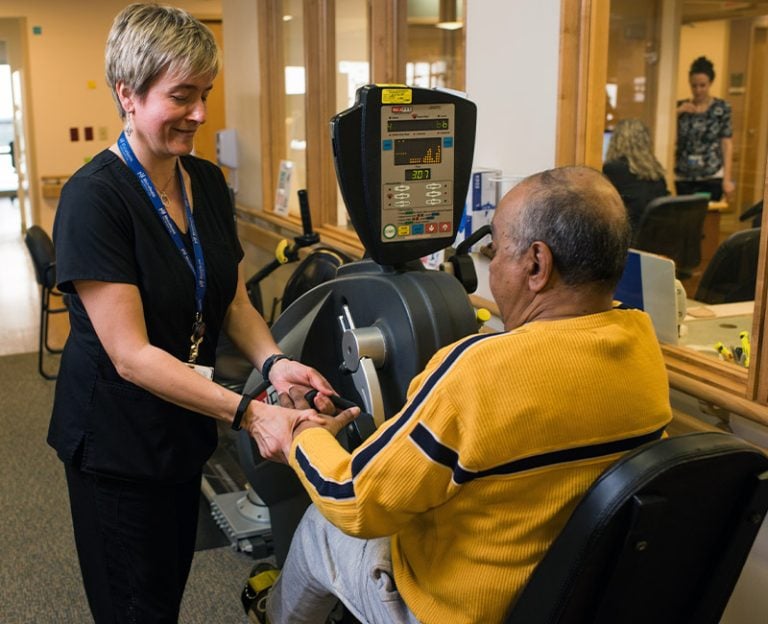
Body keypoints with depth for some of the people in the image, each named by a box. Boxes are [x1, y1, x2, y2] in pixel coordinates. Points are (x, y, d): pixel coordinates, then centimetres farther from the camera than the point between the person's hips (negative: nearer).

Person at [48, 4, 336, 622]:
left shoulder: (208, 182, 1)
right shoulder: (94, 197, -21)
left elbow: (233, 300, 6)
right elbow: (130, 353, -25)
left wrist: (273, 362, -15)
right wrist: (248, 412, -32)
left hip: (187, 428, 6)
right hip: (118, 442, -6)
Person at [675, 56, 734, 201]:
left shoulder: (722, 108, 0)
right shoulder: (680, 107, 6)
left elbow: (727, 144, -2)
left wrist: (727, 178, -8)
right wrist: (678, 112, -11)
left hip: (712, 177, -2)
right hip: (683, 177, 2)